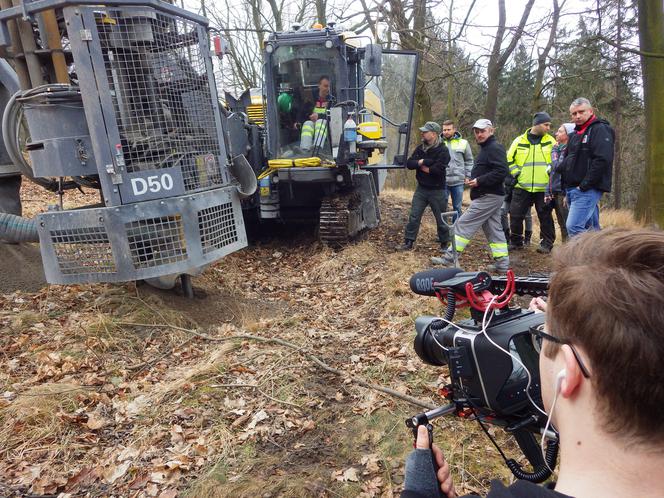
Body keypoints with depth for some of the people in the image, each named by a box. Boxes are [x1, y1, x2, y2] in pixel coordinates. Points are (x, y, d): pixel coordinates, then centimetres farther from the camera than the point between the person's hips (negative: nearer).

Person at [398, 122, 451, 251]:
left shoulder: (443, 150, -12)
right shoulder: (420, 148, 7)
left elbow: (439, 169, -25)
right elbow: (409, 163, -1)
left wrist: (424, 167, -11)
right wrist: (421, 162, -18)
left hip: (436, 190, -5)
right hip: (421, 188, 5)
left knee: (440, 218, 8)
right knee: (414, 216, 2)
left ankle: (445, 243, 24)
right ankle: (408, 242, 8)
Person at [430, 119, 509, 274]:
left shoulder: (494, 148, -12)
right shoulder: (486, 148, 20)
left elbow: (501, 172, -23)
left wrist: (479, 181, -22)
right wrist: (473, 180, 8)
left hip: (487, 197, -11)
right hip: (490, 196, 11)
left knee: (463, 225, -9)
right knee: (494, 229, 11)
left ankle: (449, 257, -4)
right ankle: (502, 263, 14)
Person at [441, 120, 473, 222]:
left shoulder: (463, 143, 4)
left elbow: (469, 161, 11)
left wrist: (468, 175, 5)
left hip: (458, 181, 1)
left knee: (457, 208, 9)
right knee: (442, 208, 6)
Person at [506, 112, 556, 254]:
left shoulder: (550, 141, 6)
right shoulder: (519, 141, 4)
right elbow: (509, 160, 10)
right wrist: (516, 173, 0)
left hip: (544, 188, 0)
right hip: (522, 187, 0)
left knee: (545, 217, 4)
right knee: (516, 215, 3)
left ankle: (546, 243, 16)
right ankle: (516, 242, 19)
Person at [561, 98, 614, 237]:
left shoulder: (600, 130, -7)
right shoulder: (575, 134, 21)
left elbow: (602, 160, -20)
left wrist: (584, 185, -20)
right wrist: (566, 186, 14)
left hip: (587, 189, -9)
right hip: (572, 189, 9)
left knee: (573, 227, -20)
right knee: (591, 229, 13)